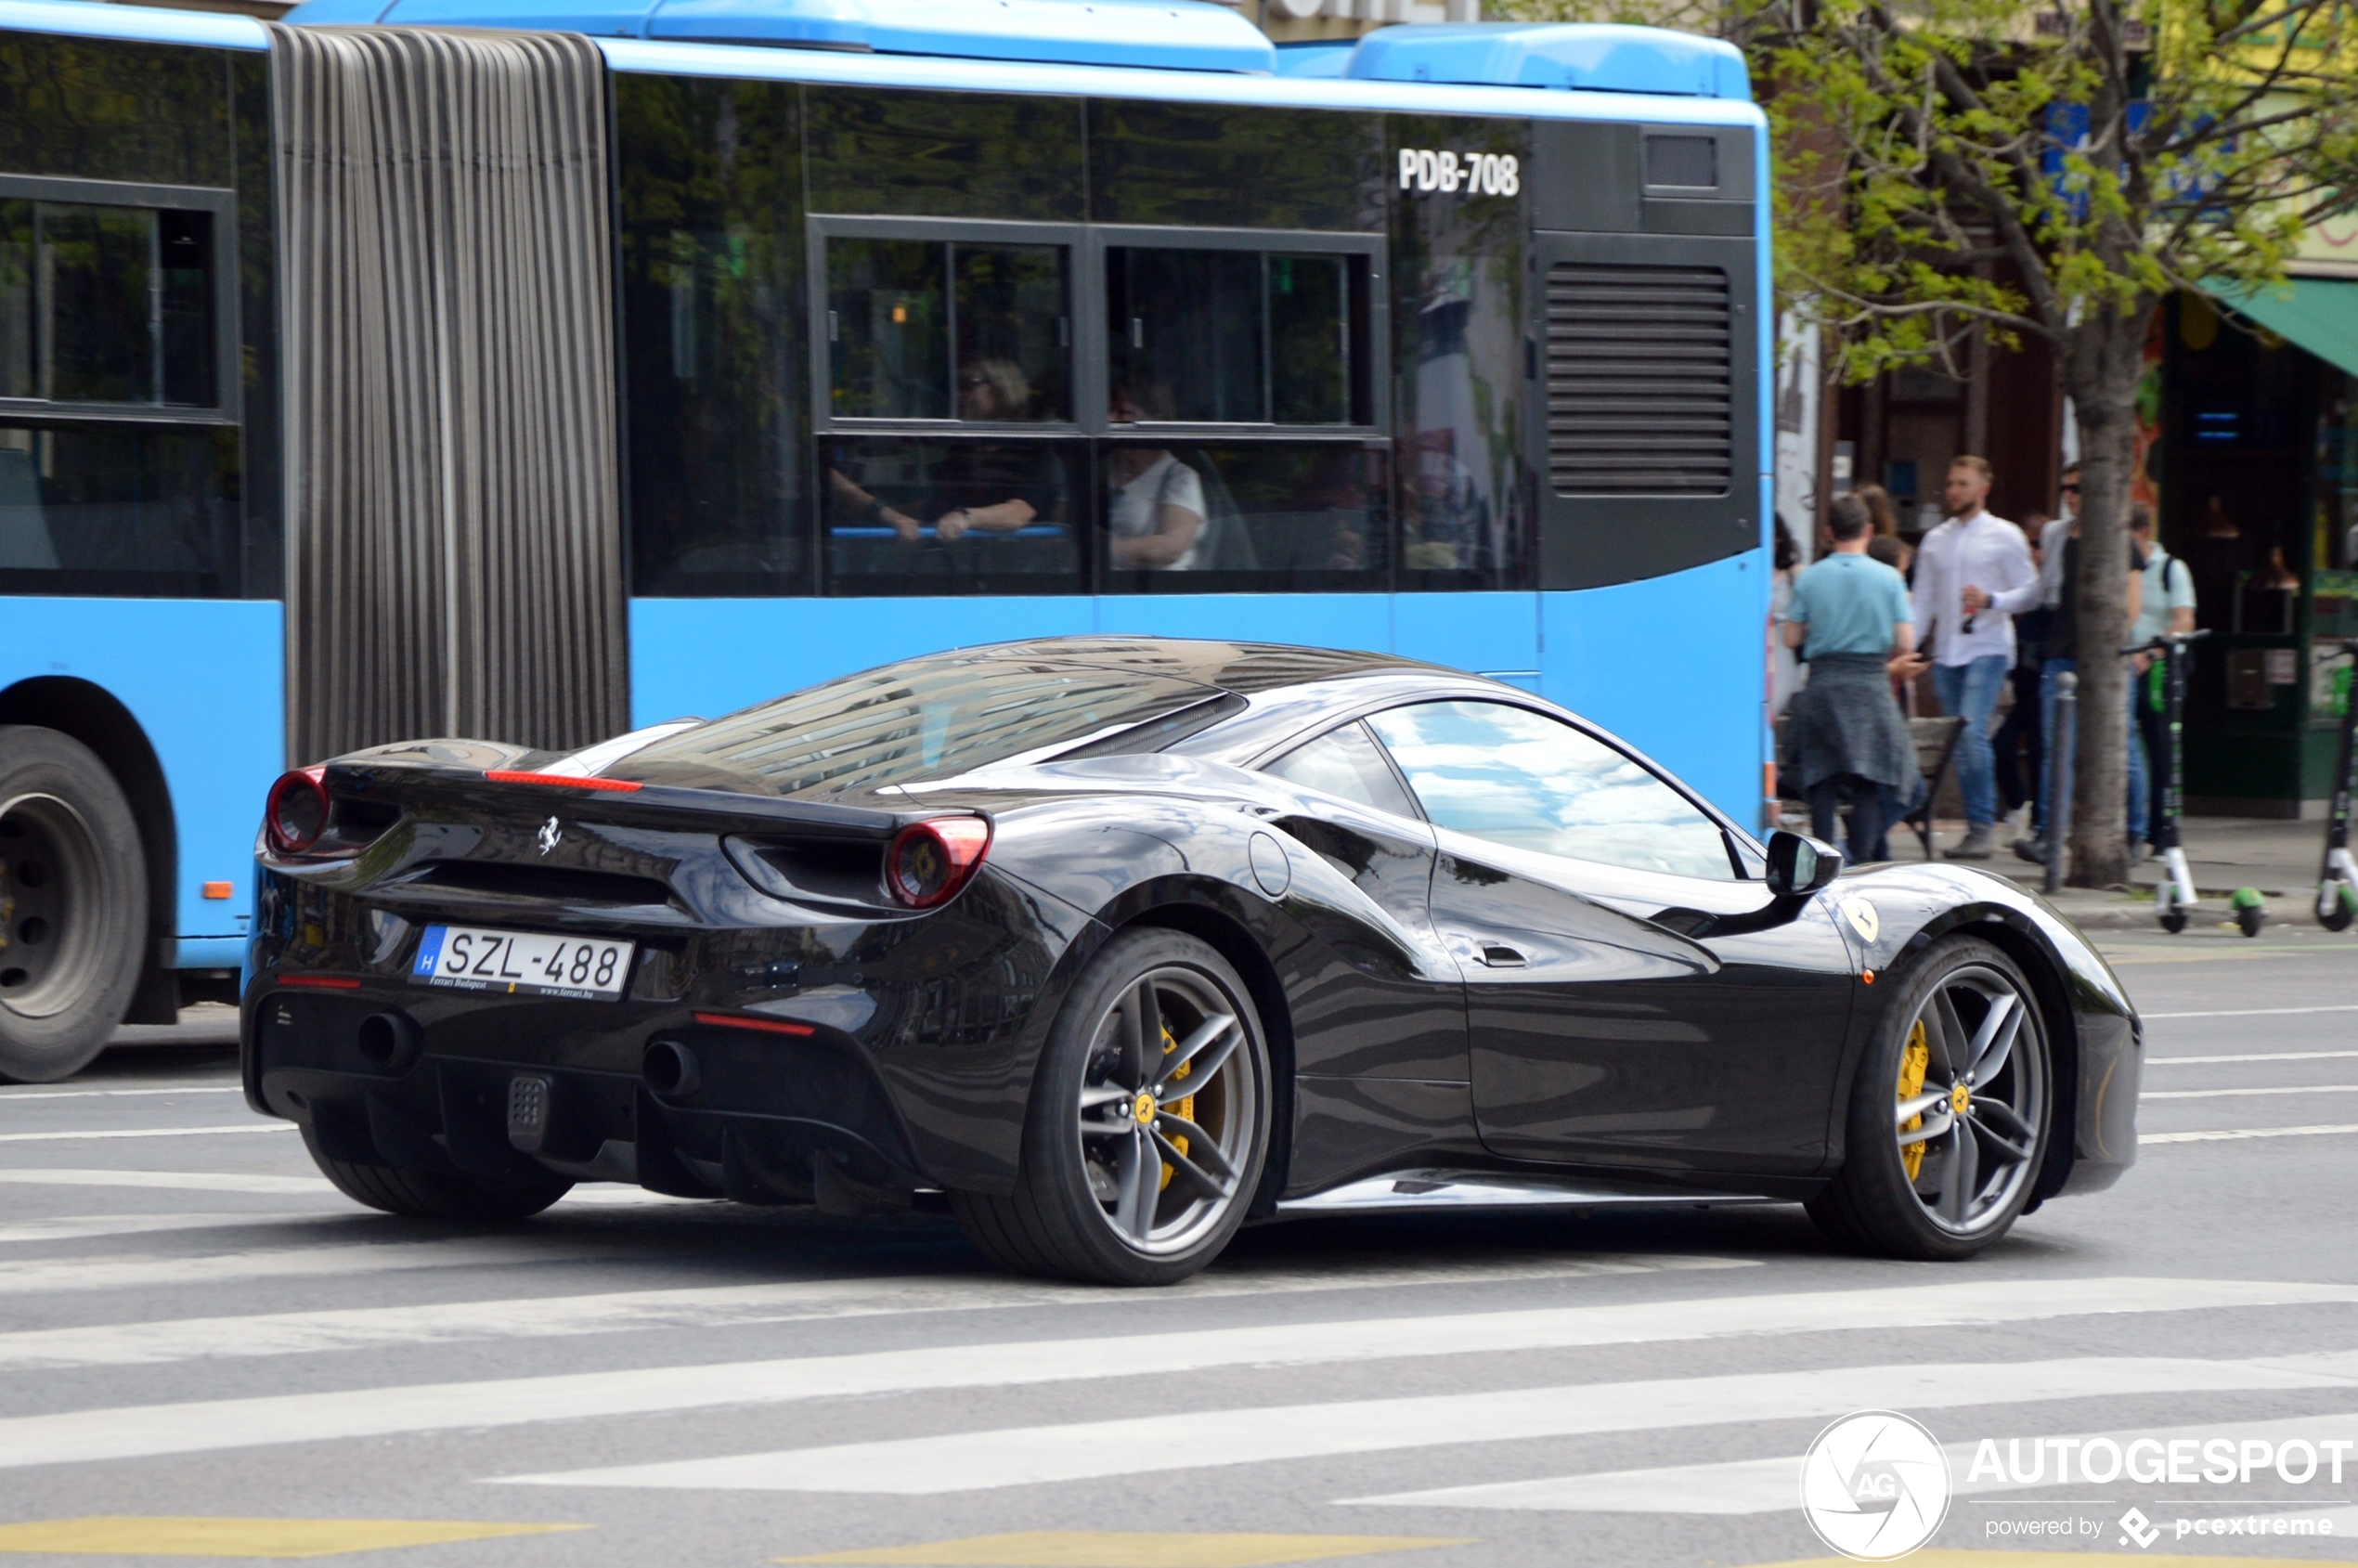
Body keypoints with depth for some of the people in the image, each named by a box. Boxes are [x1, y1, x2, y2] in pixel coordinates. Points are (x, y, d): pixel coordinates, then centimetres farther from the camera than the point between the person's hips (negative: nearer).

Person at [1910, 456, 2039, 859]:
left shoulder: (2004, 536, 2)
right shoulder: (1935, 541, 15)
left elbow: (2029, 592, 1)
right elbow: (1923, 600, 16)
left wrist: (1990, 600, -17)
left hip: (1987, 649, -5)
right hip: (1946, 654, 5)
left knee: (1973, 732, -19)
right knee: (1961, 743, 4)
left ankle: (1981, 828, -16)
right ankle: (1975, 826, 9)